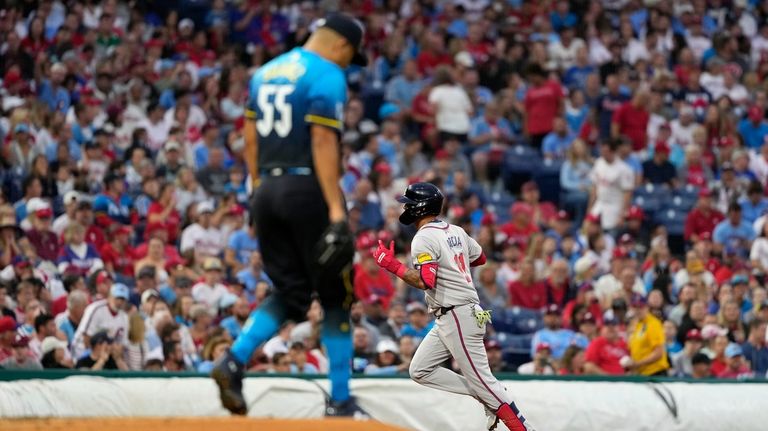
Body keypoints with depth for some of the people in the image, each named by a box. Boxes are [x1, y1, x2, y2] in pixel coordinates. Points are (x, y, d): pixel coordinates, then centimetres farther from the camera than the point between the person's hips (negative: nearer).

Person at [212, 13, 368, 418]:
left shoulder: (266, 73, 15)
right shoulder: (328, 77, -8)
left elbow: (250, 139, 15)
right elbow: (323, 143, -17)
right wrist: (336, 210, -20)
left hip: (268, 190, 7)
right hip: (309, 188, -7)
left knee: (290, 292, 12)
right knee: (335, 294, 4)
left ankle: (234, 361, -12)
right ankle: (340, 401, 5)